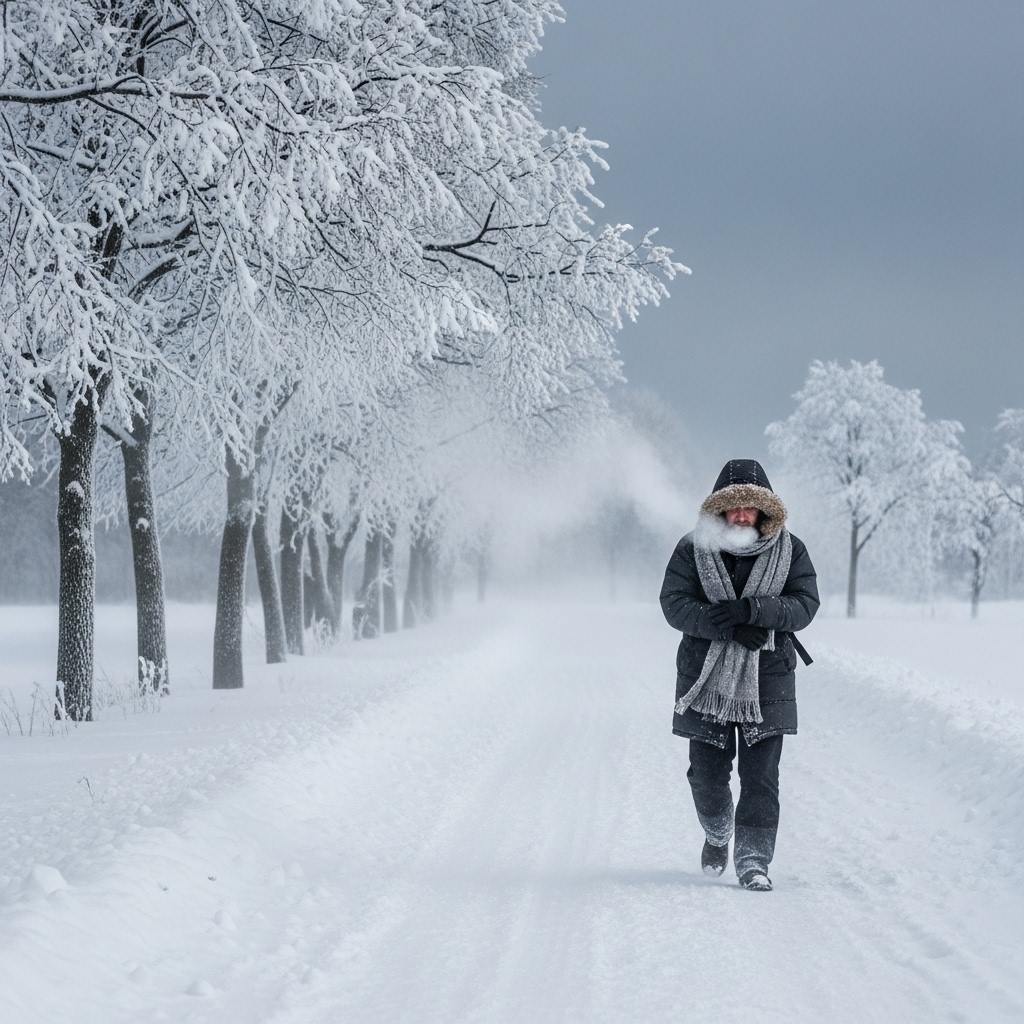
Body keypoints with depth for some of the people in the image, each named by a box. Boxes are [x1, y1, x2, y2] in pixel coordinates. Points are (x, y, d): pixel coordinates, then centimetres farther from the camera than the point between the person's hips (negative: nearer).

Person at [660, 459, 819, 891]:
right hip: (705, 678, 0)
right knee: (707, 775, 7)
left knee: (761, 776, -5)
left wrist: (753, 609, -24)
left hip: (767, 681, 0)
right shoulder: (693, 549, 1)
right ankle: (717, 833, 36)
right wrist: (730, 628, -22)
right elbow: (674, 604, -9)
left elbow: (805, 604, -6)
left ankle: (753, 860, 2)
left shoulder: (790, 550, 3)